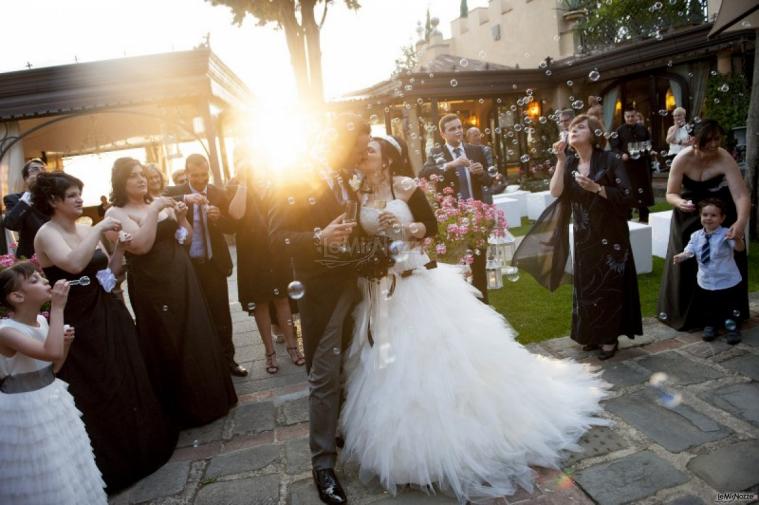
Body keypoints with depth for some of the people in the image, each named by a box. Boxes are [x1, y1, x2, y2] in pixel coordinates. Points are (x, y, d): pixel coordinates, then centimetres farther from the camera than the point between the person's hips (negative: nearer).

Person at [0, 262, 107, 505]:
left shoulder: (42, 321, 0)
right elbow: (52, 352, -39)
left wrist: (66, 342, -7)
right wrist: (58, 307, -34)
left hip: (52, 400, 8)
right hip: (25, 410, -8)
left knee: (67, 467, 21)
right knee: (41, 477, 8)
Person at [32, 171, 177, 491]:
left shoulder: (86, 229, 7)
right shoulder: (46, 234, -13)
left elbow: (109, 271, 10)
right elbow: (74, 264, -33)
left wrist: (119, 248, -6)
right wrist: (99, 230, -24)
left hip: (110, 315, 7)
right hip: (81, 323, -6)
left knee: (128, 379, 16)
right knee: (98, 390, 6)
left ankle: (141, 444, 37)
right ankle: (113, 463, 26)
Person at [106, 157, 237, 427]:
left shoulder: (159, 203, 9)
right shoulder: (116, 213, -7)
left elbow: (187, 239, 11)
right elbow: (141, 245, -21)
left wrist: (181, 217, -6)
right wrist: (155, 210, -19)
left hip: (183, 279, 6)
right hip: (153, 287, -5)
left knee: (197, 339, 13)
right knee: (168, 346, 6)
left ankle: (208, 397, 31)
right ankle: (183, 408, 23)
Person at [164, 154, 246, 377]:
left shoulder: (219, 194, 3)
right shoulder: (174, 193, -2)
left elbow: (231, 227, 2)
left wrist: (218, 217, -18)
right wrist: (185, 199, -34)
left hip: (214, 263, 1)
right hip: (188, 264, -1)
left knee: (221, 314, 9)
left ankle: (227, 359, 22)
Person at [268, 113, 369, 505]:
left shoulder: (350, 181, 8)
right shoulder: (295, 182, -12)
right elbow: (277, 237, -16)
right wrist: (320, 238, -30)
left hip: (354, 282, 7)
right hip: (321, 288, -6)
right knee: (325, 374, 0)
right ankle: (323, 462, 14)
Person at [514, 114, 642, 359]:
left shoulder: (609, 159, -10)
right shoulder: (570, 163, 4)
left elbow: (628, 196, -15)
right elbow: (556, 192, -12)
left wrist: (596, 188, -23)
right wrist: (560, 160, -15)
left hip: (610, 235, -5)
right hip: (583, 236, 5)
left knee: (609, 285, 4)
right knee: (585, 285, 11)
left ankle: (609, 337, 19)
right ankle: (592, 335, 26)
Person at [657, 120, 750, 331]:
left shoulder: (725, 160, -26)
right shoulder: (682, 159, -22)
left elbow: (741, 195, -33)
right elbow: (670, 194, -17)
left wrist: (741, 222, -51)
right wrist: (680, 203, -40)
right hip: (688, 214, 1)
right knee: (685, 261, 0)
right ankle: (683, 312, 15)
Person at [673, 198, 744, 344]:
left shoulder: (726, 234, -17)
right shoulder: (696, 236, -3)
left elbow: (740, 248, -29)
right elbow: (689, 251, -8)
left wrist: (737, 237, -51)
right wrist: (680, 257, -30)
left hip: (727, 282, -4)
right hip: (705, 283, 4)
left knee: (730, 309, 10)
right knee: (708, 308, 21)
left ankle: (733, 329, 33)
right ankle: (710, 326, 43)